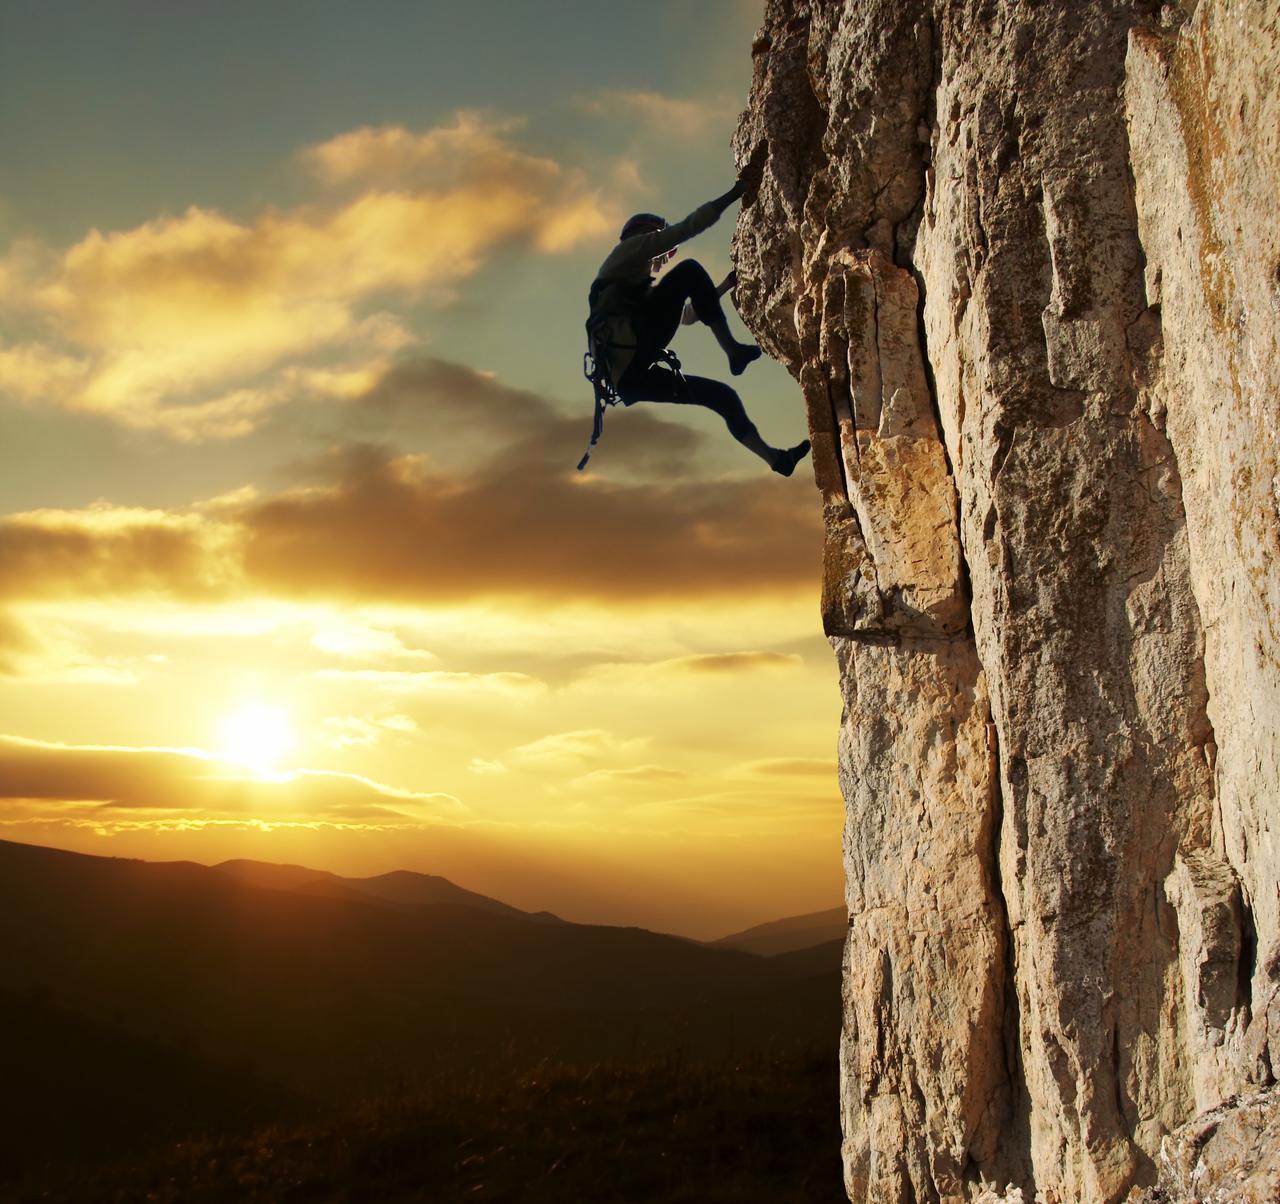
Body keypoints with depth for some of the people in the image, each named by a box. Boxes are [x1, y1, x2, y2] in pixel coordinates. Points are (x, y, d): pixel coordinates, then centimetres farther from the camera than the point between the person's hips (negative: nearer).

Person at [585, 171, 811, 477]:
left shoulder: (638, 287, 40)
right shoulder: (630, 247, 16)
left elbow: (687, 315, 48)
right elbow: (685, 229, 3)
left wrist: (724, 287, 44)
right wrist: (734, 193, 3)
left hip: (628, 377, 9)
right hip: (630, 354, -9)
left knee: (721, 394, 15)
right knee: (689, 270, -7)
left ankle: (774, 457, 17)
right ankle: (733, 350, -11)